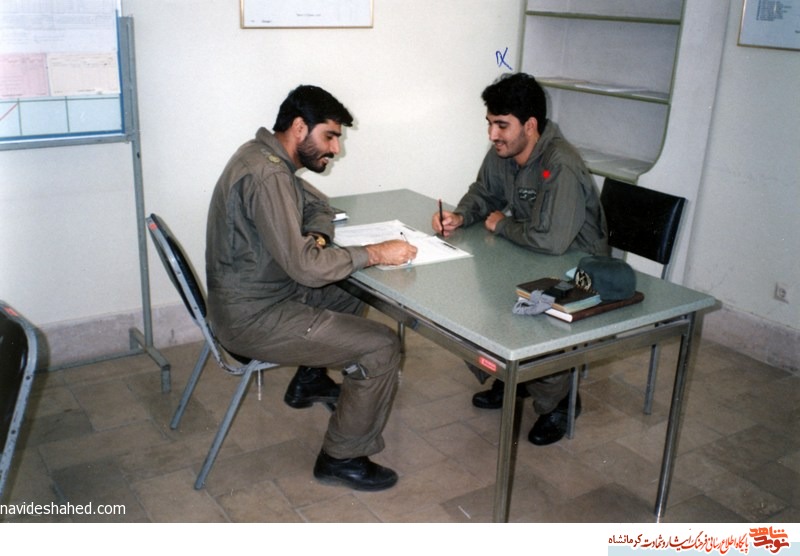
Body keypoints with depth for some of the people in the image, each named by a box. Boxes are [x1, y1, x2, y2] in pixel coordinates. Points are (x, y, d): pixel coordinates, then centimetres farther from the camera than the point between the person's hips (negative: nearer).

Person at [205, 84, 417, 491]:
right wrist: (376, 254, -20)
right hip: (253, 319, -10)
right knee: (381, 347, -13)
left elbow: (317, 204, 20)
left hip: (255, 295, 10)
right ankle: (343, 458, 2)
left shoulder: (265, 156, 7)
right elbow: (304, 266, -30)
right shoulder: (267, 175, -26)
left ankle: (309, 381, 39)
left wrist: (317, 237, -2)